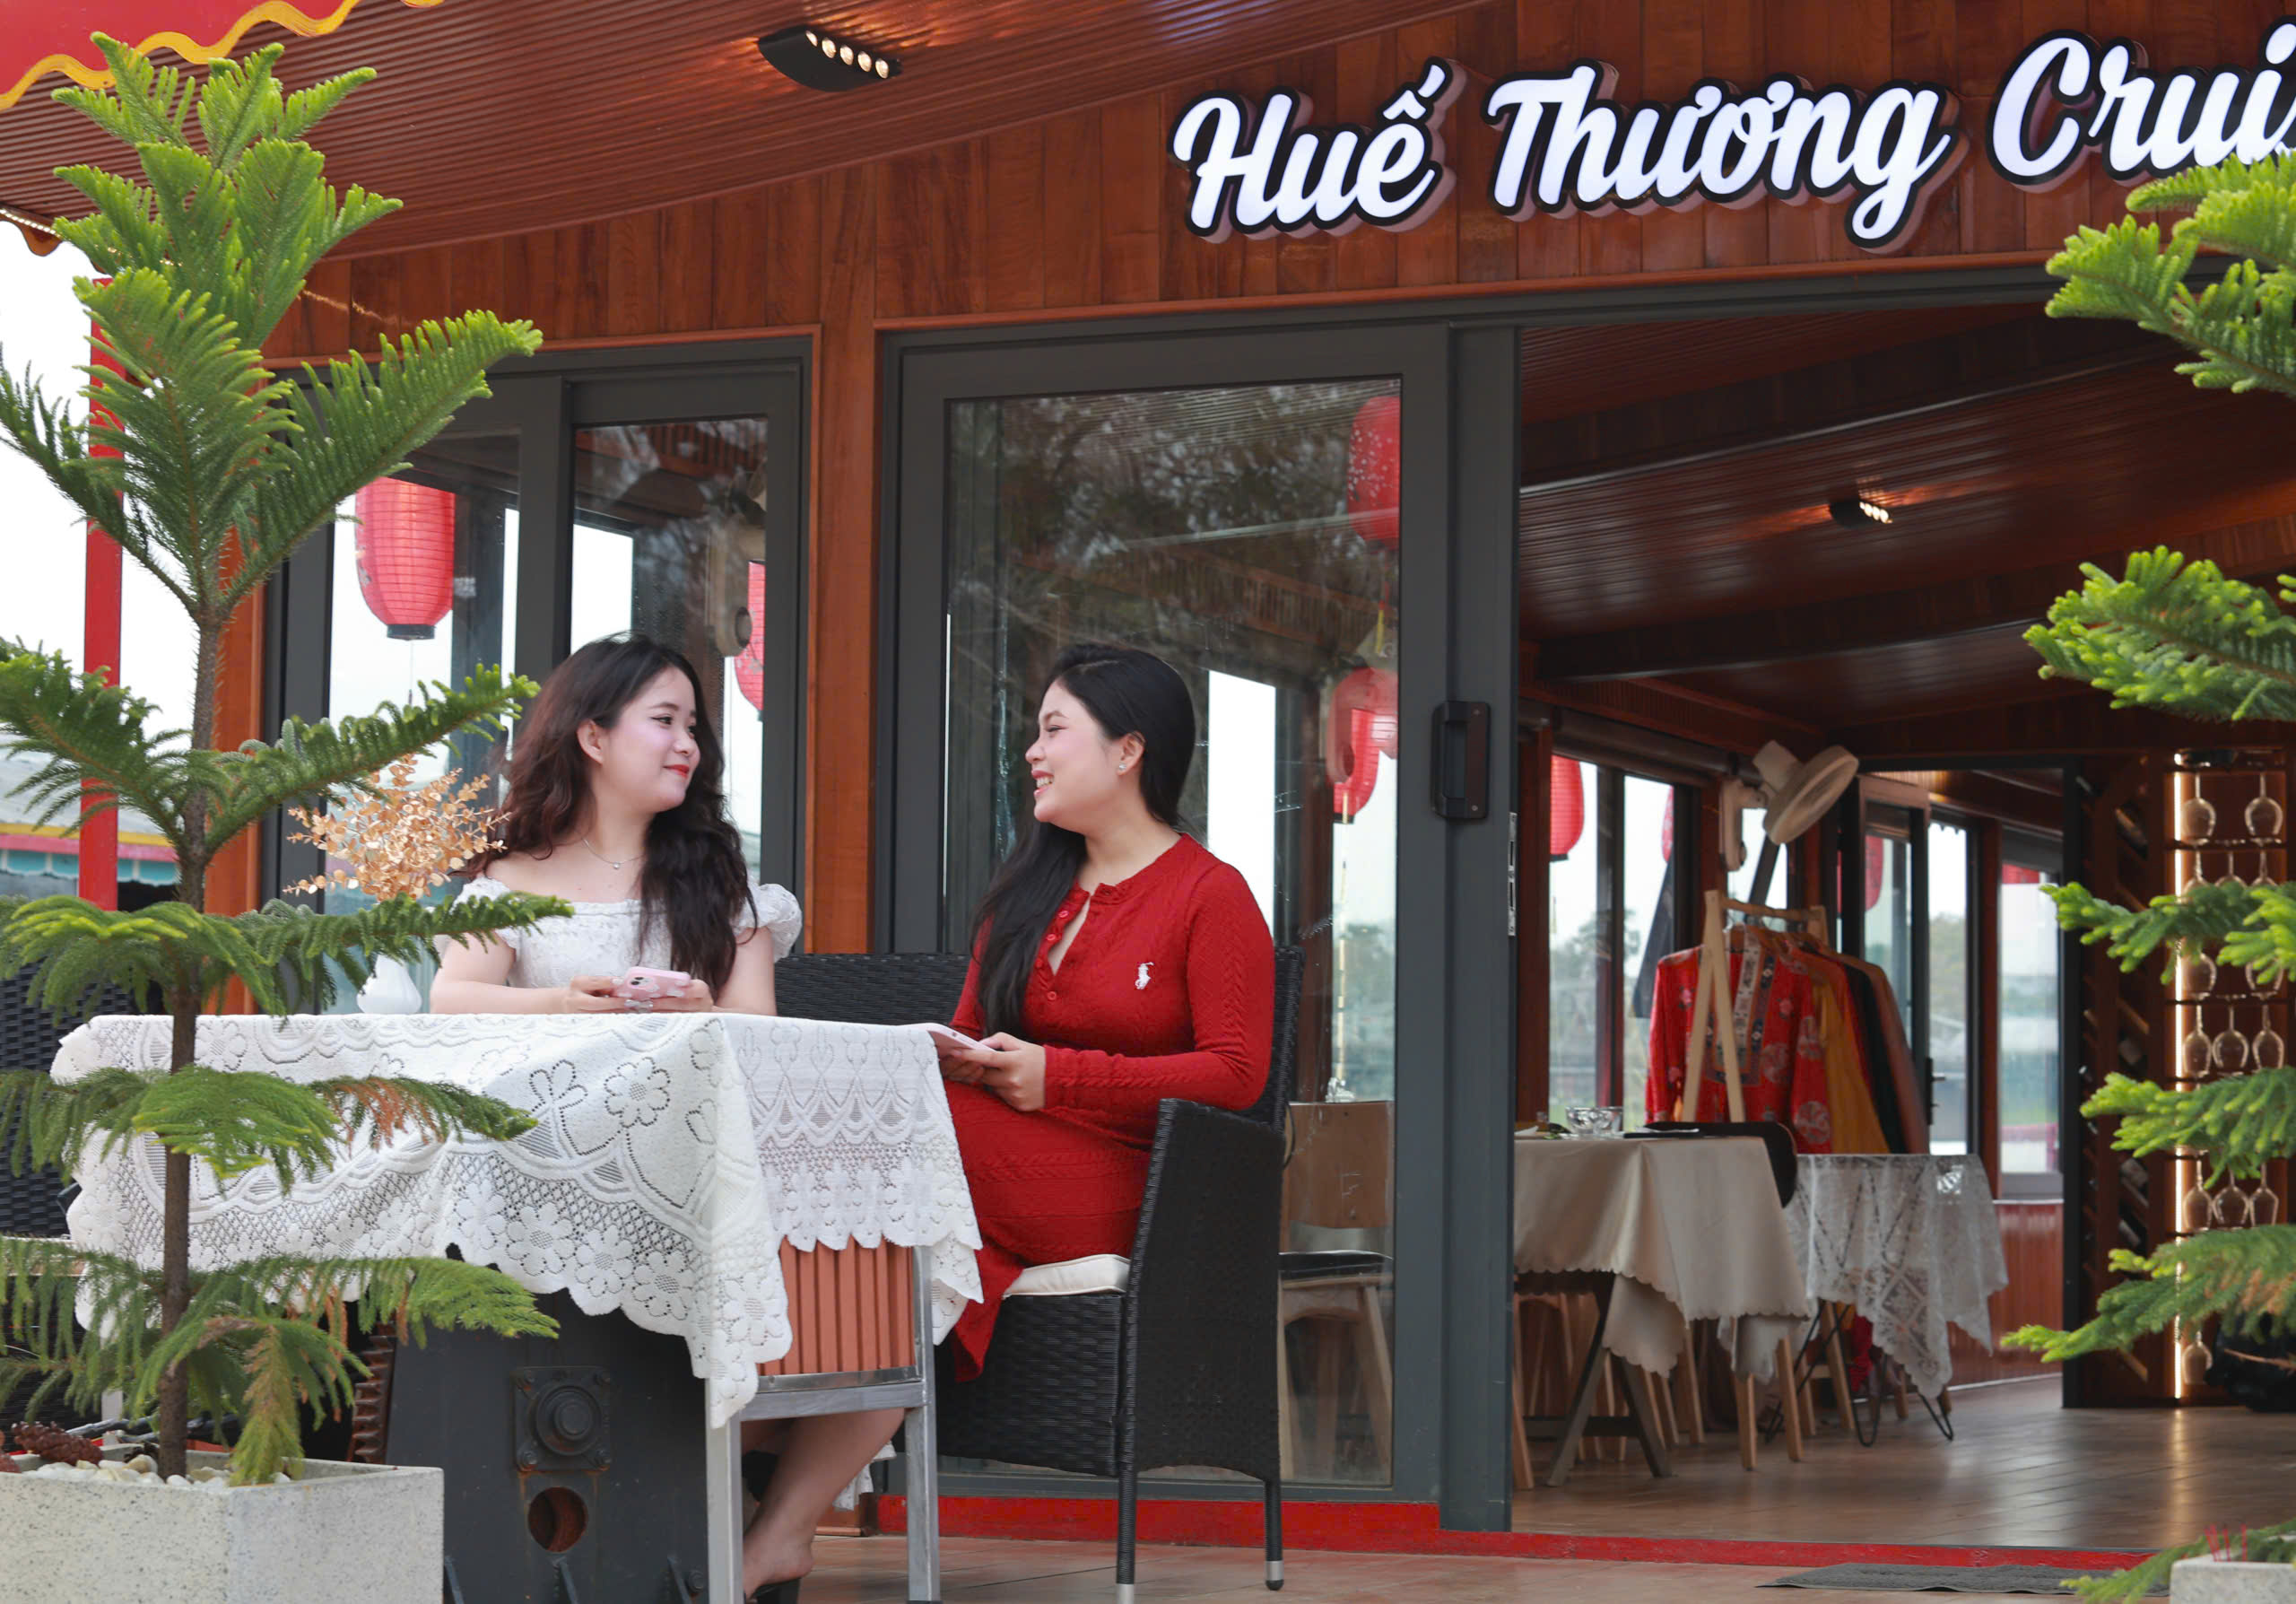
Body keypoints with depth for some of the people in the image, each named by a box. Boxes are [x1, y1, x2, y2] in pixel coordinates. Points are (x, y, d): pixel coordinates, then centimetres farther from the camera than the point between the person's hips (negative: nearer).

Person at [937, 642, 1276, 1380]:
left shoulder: (1212, 895, 2)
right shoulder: (1025, 889, 24)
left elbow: (1237, 1074, -7)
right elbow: (973, 1033, 24)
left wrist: (1058, 1076, -13)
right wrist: (952, 1058, -4)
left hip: (1115, 1195, -6)